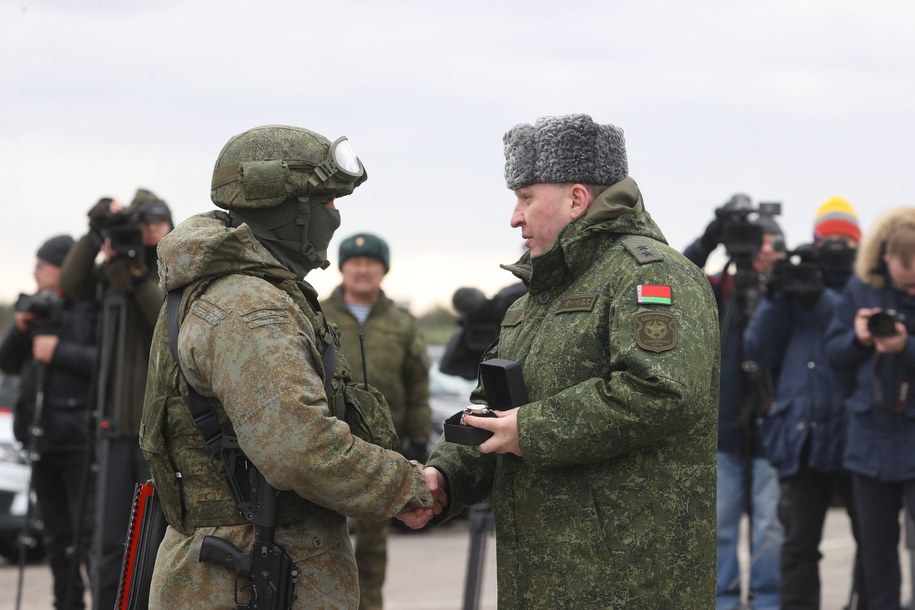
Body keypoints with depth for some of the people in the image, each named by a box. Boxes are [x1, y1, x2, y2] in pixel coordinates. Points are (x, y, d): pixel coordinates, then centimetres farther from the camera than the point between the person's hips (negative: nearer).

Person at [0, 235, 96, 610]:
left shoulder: (93, 307, -7)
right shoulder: (37, 307, 15)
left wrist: (60, 353, -16)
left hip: (79, 437, -8)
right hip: (43, 438, 8)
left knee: (90, 534, -11)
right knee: (57, 537, 12)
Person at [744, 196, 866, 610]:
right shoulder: (793, 289, 16)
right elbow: (757, 351, 8)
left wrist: (822, 300, -22)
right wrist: (775, 298, -6)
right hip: (802, 437, 1)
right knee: (799, 543, 0)